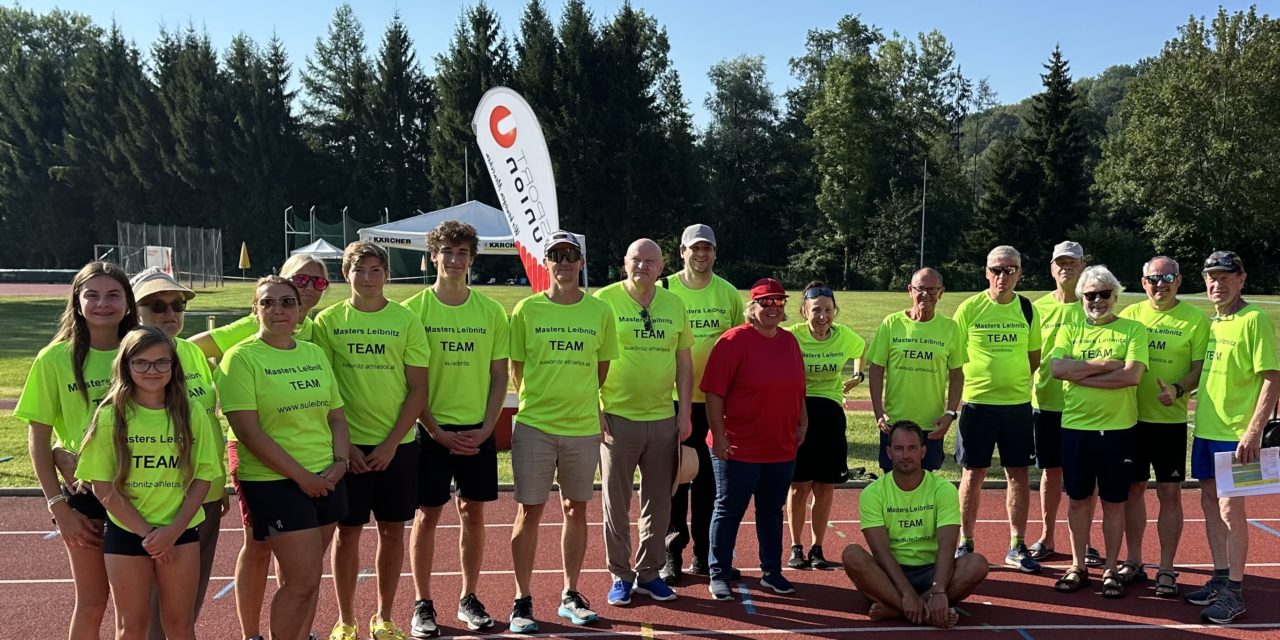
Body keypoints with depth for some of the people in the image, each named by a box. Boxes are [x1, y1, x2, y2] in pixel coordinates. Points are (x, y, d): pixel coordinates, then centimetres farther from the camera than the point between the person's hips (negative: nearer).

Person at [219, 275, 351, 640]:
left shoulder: (315, 354, 10)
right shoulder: (242, 357, -8)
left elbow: (336, 416, 13)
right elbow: (249, 432, -14)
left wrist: (340, 462, -3)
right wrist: (301, 475, -15)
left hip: (327, 479, 5)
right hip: (274, 483, -5)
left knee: (302, 578, 13)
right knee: (304, 579, -5)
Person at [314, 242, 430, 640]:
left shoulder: (406, 320, 0)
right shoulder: (328, 321, 0)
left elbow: (418, 389, -1)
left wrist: (392, 443, -8)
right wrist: (343, 444, -7)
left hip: (397, 446, 1)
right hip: (348, 446, -1)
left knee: (392, 531, 8)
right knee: (348, 531, 6)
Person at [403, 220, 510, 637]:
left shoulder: (491, 311, 3)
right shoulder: (414, 309, -4)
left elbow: (499, 375, 5)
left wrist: (486, 428, -5)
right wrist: (437, 430, -10)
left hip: (478, 431, 2)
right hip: (431, 430, -2)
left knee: (473, 512, 9)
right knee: (427, 515, 4)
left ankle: (469, 599, 23)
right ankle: (422, 604, 18)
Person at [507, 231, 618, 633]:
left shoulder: (599, 310, 3)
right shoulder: (527, 309, -1)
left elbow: (602, 366, 12)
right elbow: (516, 367, 6)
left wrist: (583, 401, 8)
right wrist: (539, 399, 5)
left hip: (584, 427, 2)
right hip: (534, 425, -2)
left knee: (576, 509, 11)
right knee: (530, 511, 2)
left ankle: (571, 596, 24)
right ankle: (522, 601, 14)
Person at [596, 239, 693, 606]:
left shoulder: (674, 304, 7)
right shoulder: (605, 300, -5)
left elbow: (684, 360, 11)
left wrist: (684, 412, 5)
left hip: (663, 420, 4)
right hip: (617, 418, -4)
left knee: (659, 503, 11)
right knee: (616, 503, 6)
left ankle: (648, 573, 26)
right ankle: (620, 576, 20)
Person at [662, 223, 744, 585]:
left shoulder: (728, 294, 5)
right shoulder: (664, 290, -2)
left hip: (715, 400, 2)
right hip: (674, 399, -2)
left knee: (709, 481, 9)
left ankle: (704, 555, 21)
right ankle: (672, 555, 15)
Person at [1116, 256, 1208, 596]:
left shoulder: (1195, 318, -3)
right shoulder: (1129, 314, 5)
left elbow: (1201, 367, -6)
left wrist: (1178, 389, -23)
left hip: (1170, 420, -2)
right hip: (1132, 417, 3)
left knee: (1170, 493, 2)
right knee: (1133, 488, 10)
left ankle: (1166, 570, 13)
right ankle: (1134, 562, 23)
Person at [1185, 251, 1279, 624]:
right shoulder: (1209, 321, 11)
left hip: (1236, 434, -7)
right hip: (1205, 429, 7)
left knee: (1230, 508, -4)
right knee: (1210, 503, 13)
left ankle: (1235, 593, 8)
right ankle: (1220, 579, 26)